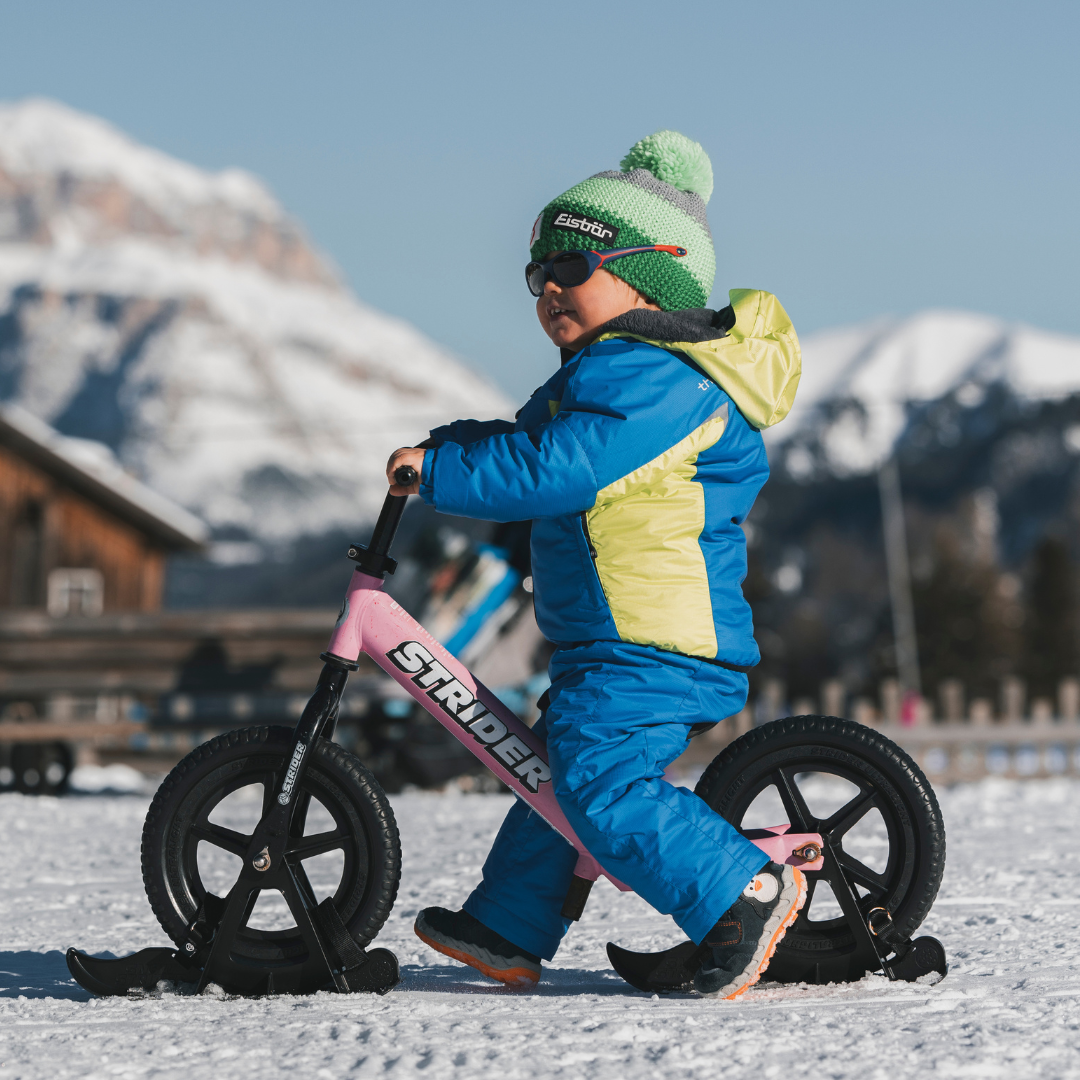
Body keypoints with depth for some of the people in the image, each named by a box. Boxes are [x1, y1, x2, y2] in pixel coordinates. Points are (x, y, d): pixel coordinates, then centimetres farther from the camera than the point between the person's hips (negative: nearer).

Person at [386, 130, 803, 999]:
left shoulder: (658, 380, -18)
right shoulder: (607, 372, 18)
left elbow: (551, 469, -26)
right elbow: (529, 441, 28)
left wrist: (440, 472, -19)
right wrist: (448, 446, 14)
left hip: (653, 641, -12)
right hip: (610, 635, 12)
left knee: (600, 781, -19)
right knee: (558, 761, 20)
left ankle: (746, 893, -15)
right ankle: (507, 932, 32)